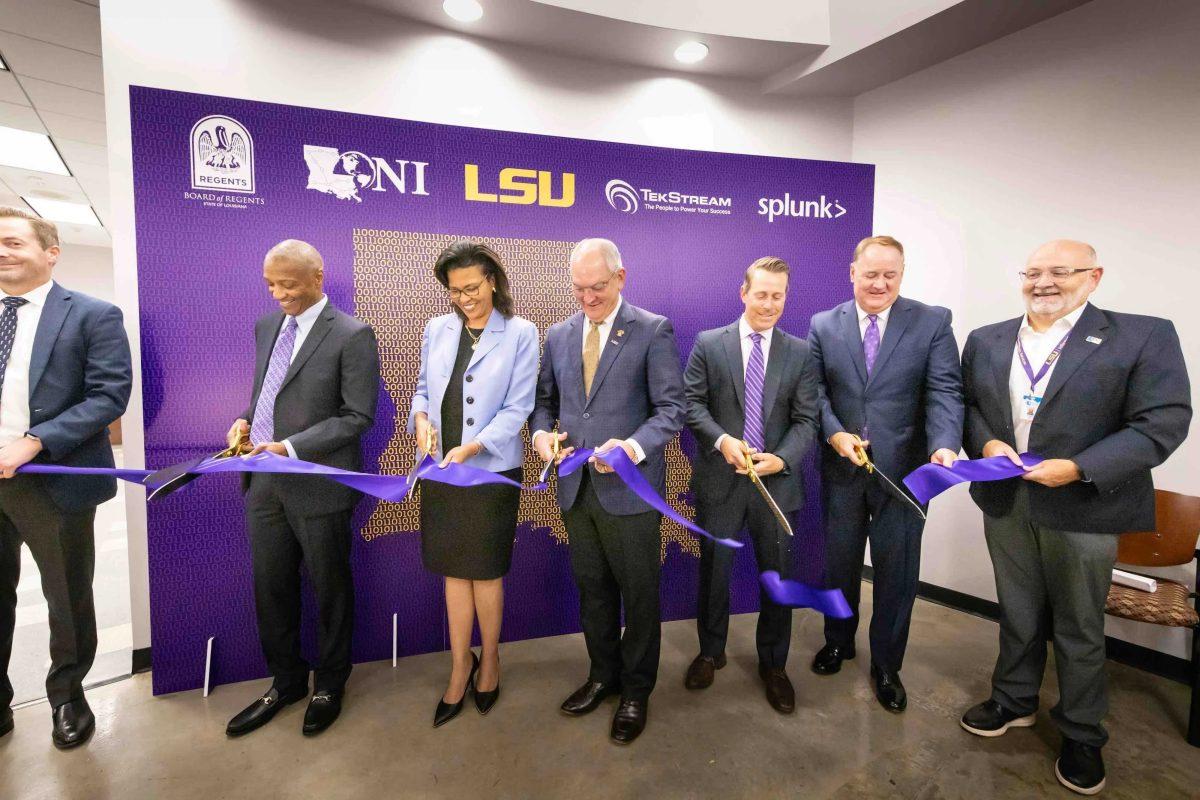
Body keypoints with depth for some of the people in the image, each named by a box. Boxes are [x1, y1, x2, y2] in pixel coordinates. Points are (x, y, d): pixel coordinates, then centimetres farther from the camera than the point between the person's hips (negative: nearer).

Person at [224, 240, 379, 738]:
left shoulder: (352, 335, -12)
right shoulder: (267, 326, 10)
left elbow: (358, 416, -15)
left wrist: (291, 448, -21)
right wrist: (246, 420, 0)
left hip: (318, 486, -6)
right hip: (264, 483, 6)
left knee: (329, 589, 11)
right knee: (270, 589, 16)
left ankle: (329, 686, 33)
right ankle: (285, 682, 38)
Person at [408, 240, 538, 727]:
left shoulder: (520, 333, -7)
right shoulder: (437, 330, 5)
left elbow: (517, 409, -10)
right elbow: (424, 388, 12)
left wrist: (472, 447, -22)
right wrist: (421, 418, -10)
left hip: (492, 470, -3)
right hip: (439, 469, 4)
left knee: (485, 572, 10)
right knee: (453, 570, 13)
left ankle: (489, 659, 33)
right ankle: (460, 665, 31)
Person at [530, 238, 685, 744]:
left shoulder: (653, 330, -6)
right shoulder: (559, 335, 9)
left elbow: (671, 409, -9)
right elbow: (544, 399, 15)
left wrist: (634, 447, -26)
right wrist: (541, 432, -7)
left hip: (630, 488, -4)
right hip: (576, 487, 5)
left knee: (638, 593, 10)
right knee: (592, 588, 19)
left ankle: (636, 691, 30)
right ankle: (603, 674, 40)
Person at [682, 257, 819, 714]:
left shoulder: (800, 353, 3)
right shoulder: (708, 344, 0)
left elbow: (806, 419, -1)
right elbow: (692, 402, -4)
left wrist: (782, 459, -18)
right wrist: (721, 439, -20)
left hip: (777, 482, 1)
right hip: (720, 480, -1)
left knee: (778, 577, 12)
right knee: (713, 571, 14)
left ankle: (773, 666, 33)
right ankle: (710, 652, 37)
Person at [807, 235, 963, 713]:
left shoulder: (933, 322, -4)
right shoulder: (824, 325, 1)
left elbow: (945, 392, -12)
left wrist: (944, 447, -28)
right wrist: (835, 433, -17)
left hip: (904, 470, -1)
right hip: (841, 467, 2)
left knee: (897, 571, 10)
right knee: (840, 562, 18)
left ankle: (886, 665, 31)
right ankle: (838, 641, 42)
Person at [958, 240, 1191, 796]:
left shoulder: (1144, 336, -7)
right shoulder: (986, 341, 6)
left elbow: (1163, 423, -12)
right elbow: (968, 402, 11)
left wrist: (1078, 468, -20)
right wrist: (986, 443, -9)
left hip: (1082, 506, -3)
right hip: (1005, 501, 4)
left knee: (1079, 626, 12)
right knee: (1017, 614, 19)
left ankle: (1082, 734, 33)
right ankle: (1014, 701, 39)